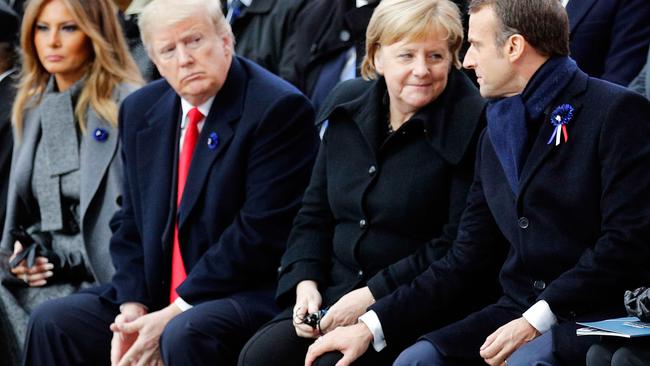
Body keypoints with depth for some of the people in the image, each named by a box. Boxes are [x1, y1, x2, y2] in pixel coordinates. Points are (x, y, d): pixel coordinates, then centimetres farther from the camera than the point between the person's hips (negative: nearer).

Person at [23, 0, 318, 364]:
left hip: (249, 294, -7)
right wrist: (132, 307, -6)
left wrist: (174, 315, -18)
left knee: (184, 334, -34)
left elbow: (261, 234, -17)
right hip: (157, 296, 7)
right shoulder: (141, 111, 10)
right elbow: (132, 223, 13)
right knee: (52, 323, -9)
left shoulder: (279, 109, -12)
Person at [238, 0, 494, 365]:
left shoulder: (469, 124, -10)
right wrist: (305, 282, -1)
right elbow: (315, 214, 16)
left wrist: (374, 295, -16)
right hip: (334, 297, 6)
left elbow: (457, 247, -13)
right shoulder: (348, 106, 10)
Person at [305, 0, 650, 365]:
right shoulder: (495, 137, 18)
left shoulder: (617, 111, -6)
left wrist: (537, 320, -20)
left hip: (600, 317, -7)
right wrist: (371, 327, 6)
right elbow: (463, 263, 16)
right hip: (520, 313, 7)